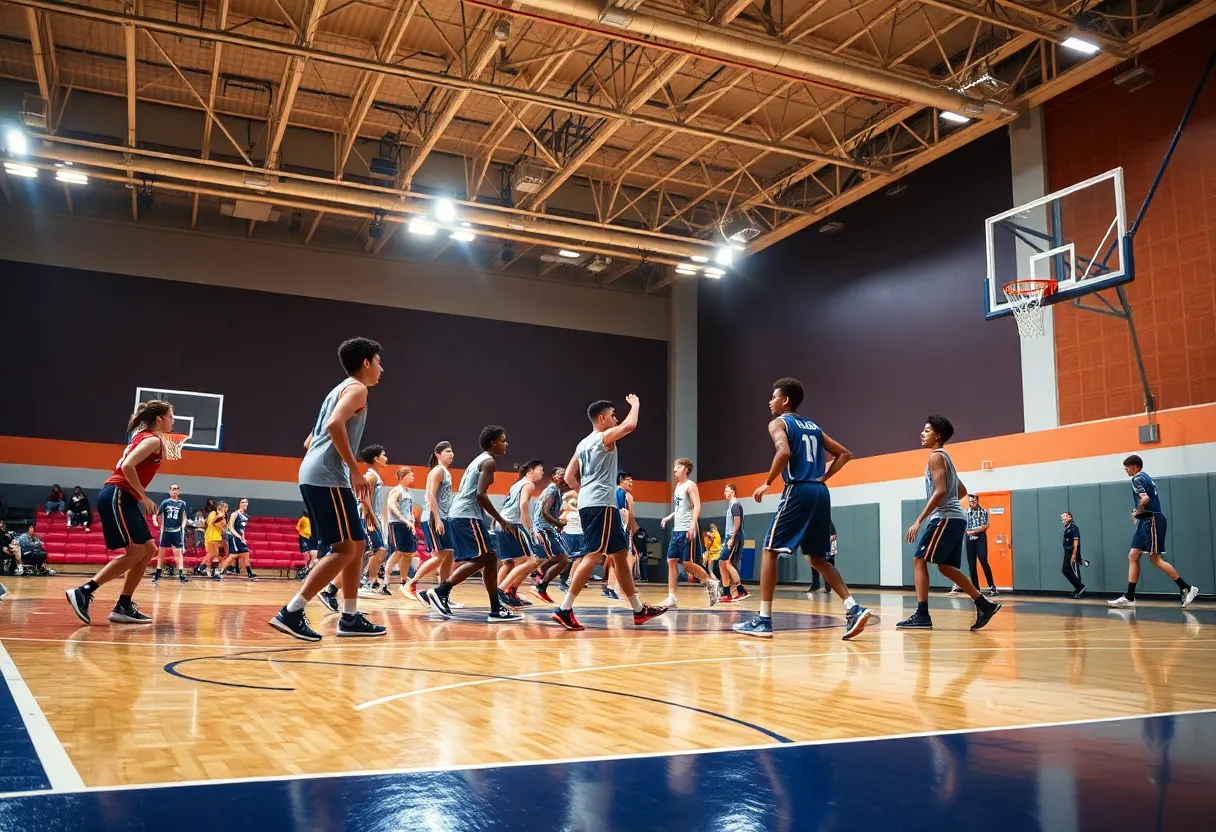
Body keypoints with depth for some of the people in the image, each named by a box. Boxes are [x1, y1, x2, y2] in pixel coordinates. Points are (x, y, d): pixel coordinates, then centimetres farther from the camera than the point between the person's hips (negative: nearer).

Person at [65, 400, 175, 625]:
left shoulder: (145, 438, 20)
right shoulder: (153, 439, -9)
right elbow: (127, 466, -22)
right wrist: (144, 496, -16)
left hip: (123, 498, 10)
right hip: (117, 496, -10)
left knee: (148, 549, 7)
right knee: (136, 552, -12)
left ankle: (123, 607, 6)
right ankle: (83, 592, -13)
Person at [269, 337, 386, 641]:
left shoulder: (340, 389, 25)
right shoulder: (357, 388, -3)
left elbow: (309, 442, 28)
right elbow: (335, 425, -23)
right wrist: (356, 471, -19)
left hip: (315, 475, 10)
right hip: (327, 478, -10)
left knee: (357, 546, 14)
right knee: (344, 549, -10)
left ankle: (350, 618, 16)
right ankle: (291, 613, -15)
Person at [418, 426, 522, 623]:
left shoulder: (479, 460, 22)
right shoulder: (488, 461, -8)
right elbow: (480, 495, -19)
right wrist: (500, 519, -14)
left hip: (458, 515, 10)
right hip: (467, 516, -10)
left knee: (490, 558, 9)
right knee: (480, 559, -11)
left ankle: (496, 609, 9)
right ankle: (438, 592, -14)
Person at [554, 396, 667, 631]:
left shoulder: (583, 443, 20)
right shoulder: (605, 437, -5)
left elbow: (569, 476, 20)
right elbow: (630, 425, -21)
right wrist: (635, 404, -3)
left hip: (588, 503, 10)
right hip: (601, 504, -10)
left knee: (621, 554, 13)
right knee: (593, 555, -12)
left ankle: (638, 610, 19)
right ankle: (565, 609, -16)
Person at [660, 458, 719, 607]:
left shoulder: (690, 485, -7)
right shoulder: (678, 485, 18)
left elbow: (697, 506, -17)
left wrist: (692, 526, -27)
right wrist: (668, 517, 18)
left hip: (687, 530, -9)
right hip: (676, 530, 9)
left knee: (688, 563, -10)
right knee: (671, 561, 2)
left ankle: (712, 584, 8)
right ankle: (671, 597, 3)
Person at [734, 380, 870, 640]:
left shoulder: (778, 423, 1)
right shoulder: (813, 426, 23)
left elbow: (784, 452, -20)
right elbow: (844, 454, 22)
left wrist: (767, 483, -10)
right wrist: (822, 477, 18)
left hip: (798, 492, -7)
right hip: (820, 493, 7)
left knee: (770, 550, 1)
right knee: (818, 558, 15)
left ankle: (764, 620, -2)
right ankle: (853, 608, 0)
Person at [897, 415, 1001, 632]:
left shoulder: (936, 457, -9)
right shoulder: (945, 457, 22)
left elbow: (940, 491, -21)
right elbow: (962, 491, 30)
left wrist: (919, 521, -22)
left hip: (945, 518, -10)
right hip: (954, 517, 10)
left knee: (919, 561, -10)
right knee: (946, 566, 14)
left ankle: (922, 615, -13)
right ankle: (984, 605, 14)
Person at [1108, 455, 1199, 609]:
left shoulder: (1137, 479, -10)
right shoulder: (1146, 478, 21)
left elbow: (1145, 499, -25)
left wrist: (1137, 512, -10)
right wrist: (1139, 514, 12)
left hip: (1151, 521, -10)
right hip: (1146, 522, 10)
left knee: (1155, 559, -7)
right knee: (1133, 557, 5)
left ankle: (1186, 588, -2)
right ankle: (1129, 597, 3)